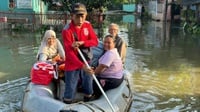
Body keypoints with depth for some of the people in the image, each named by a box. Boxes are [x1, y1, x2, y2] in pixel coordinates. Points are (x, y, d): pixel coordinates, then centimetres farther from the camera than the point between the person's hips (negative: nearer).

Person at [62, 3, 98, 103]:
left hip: (86, 62, 5)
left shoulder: (87, 25, -1)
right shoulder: (67, 30, -19)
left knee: (88, 90, 17)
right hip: (72, 65, -5)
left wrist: (81, 43, -25)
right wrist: (82, 65, -32)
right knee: (70, 91, 1)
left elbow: (95, 41, -6)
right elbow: (69, 52, -24)